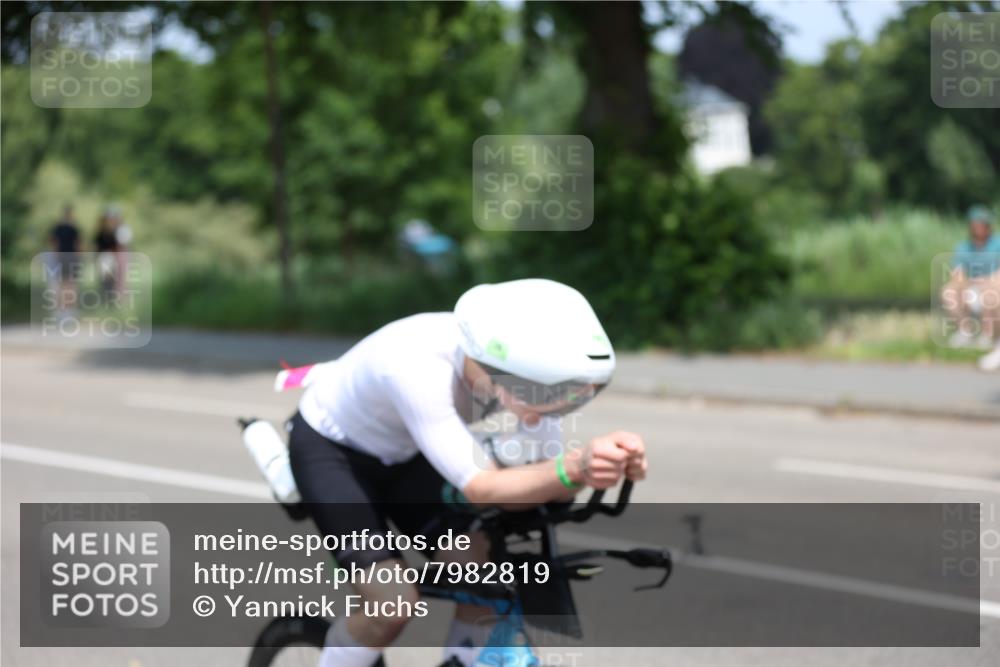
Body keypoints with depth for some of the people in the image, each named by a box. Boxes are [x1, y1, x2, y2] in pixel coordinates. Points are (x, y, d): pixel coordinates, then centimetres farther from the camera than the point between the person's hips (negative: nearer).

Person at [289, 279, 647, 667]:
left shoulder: (530, 364, -24)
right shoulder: (417, 365, -42)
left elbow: (548, 479, -23)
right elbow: (482, 490, -44)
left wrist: (590, 468, -45)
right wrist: (573, 467, -60)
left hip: (401, 455, 6)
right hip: (330, 449, -6)